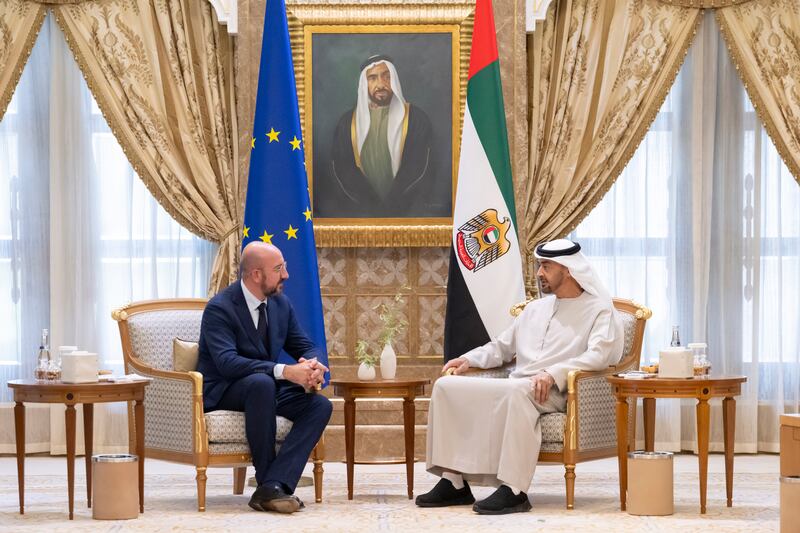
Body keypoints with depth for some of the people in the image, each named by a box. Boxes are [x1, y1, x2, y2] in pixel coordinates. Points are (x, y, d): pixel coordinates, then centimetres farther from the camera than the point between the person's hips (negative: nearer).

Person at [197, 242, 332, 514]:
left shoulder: (281, 304, 5)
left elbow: (305, 346, 9)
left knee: (320, 405, -18)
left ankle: (273, 486, -31)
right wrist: (285, 371, -38)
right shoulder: (219, 308, -17)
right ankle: (267, 480, -28)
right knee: (261, 382, -39)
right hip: (223, 392, -7)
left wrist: (313, 365, -18)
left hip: (267, 386, 7)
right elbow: (227, 362, -29)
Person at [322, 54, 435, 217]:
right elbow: (340, 167, 4)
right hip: (358, 205, 2)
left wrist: (391, 207, -14)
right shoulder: (348, 121, 10)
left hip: (403, 206, -2)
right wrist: (369, 205, -11)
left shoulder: (416, 118, 4)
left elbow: (419, 168, -3)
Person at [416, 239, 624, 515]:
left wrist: (553, 373, -27)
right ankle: (454, 481, -15)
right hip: (512, 387, 7)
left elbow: (598, 356, -14)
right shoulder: (535, 309, 27)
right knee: (446, 386, -11)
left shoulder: (599, 310, 4)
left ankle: (514, 490, -42)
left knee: (519, 391, -42)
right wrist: (469, 359, 14)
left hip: (555, 393, -7)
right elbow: (502, 346, 34)